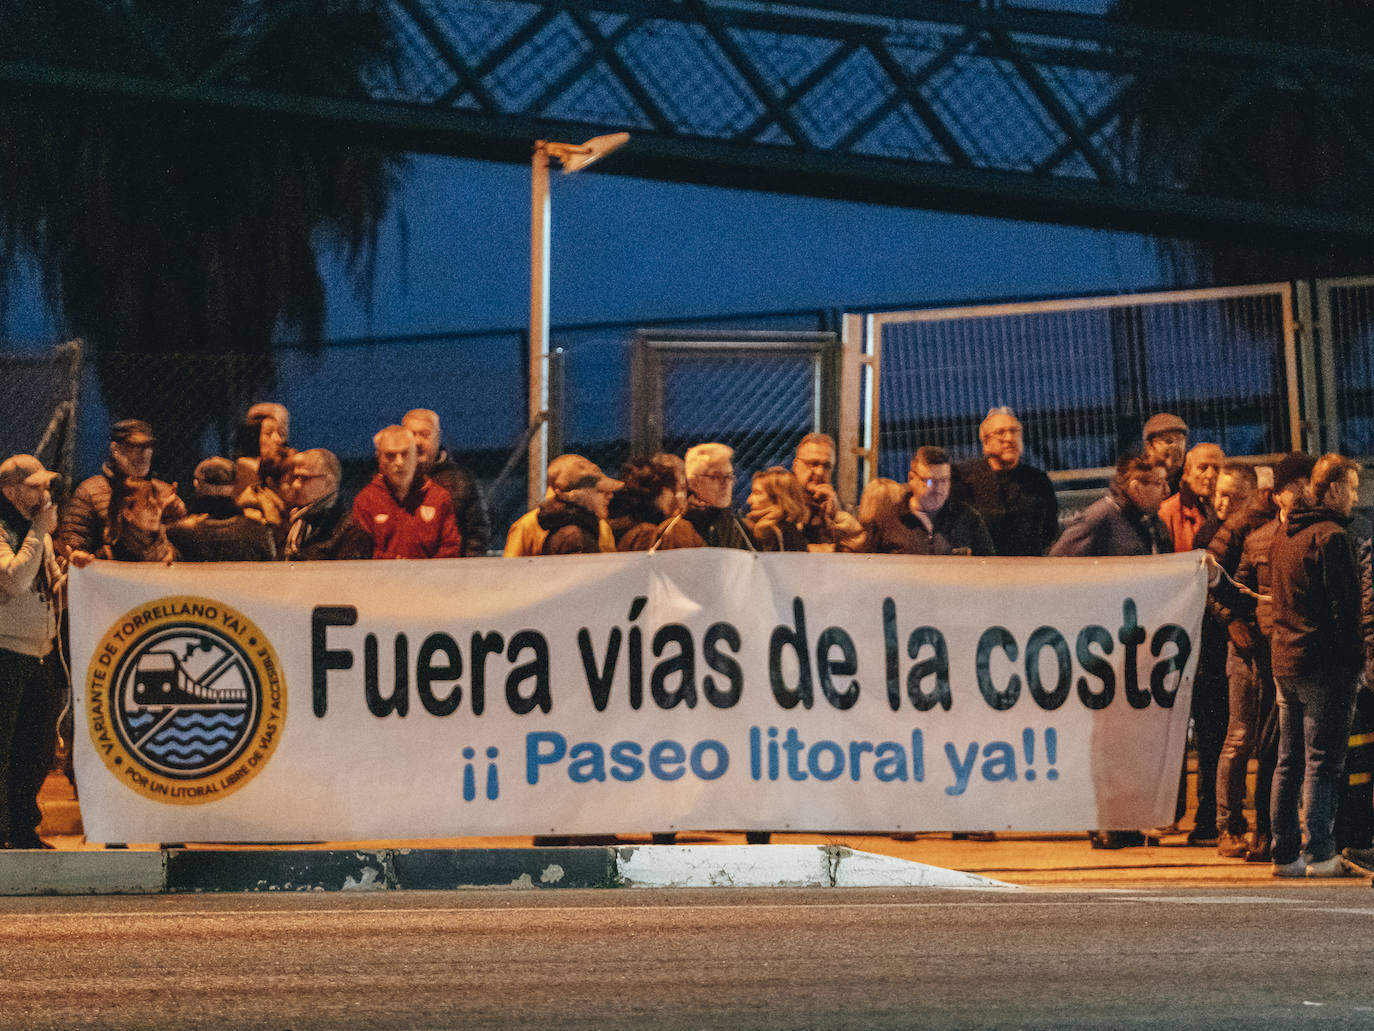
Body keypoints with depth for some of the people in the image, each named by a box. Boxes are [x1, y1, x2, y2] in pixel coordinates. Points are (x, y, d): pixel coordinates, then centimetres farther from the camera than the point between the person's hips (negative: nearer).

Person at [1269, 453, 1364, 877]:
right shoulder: (1331, 536, -13)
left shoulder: (1284, 535, 14)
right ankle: (1319, 854, -3)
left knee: (1289, 763, 11)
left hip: (1284, 661, 8)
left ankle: (1285, 853, 13)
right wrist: (1355, 656, -10)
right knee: (1322, 763, -4)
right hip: (1323, 666, -8)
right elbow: (1343, 607, -16)